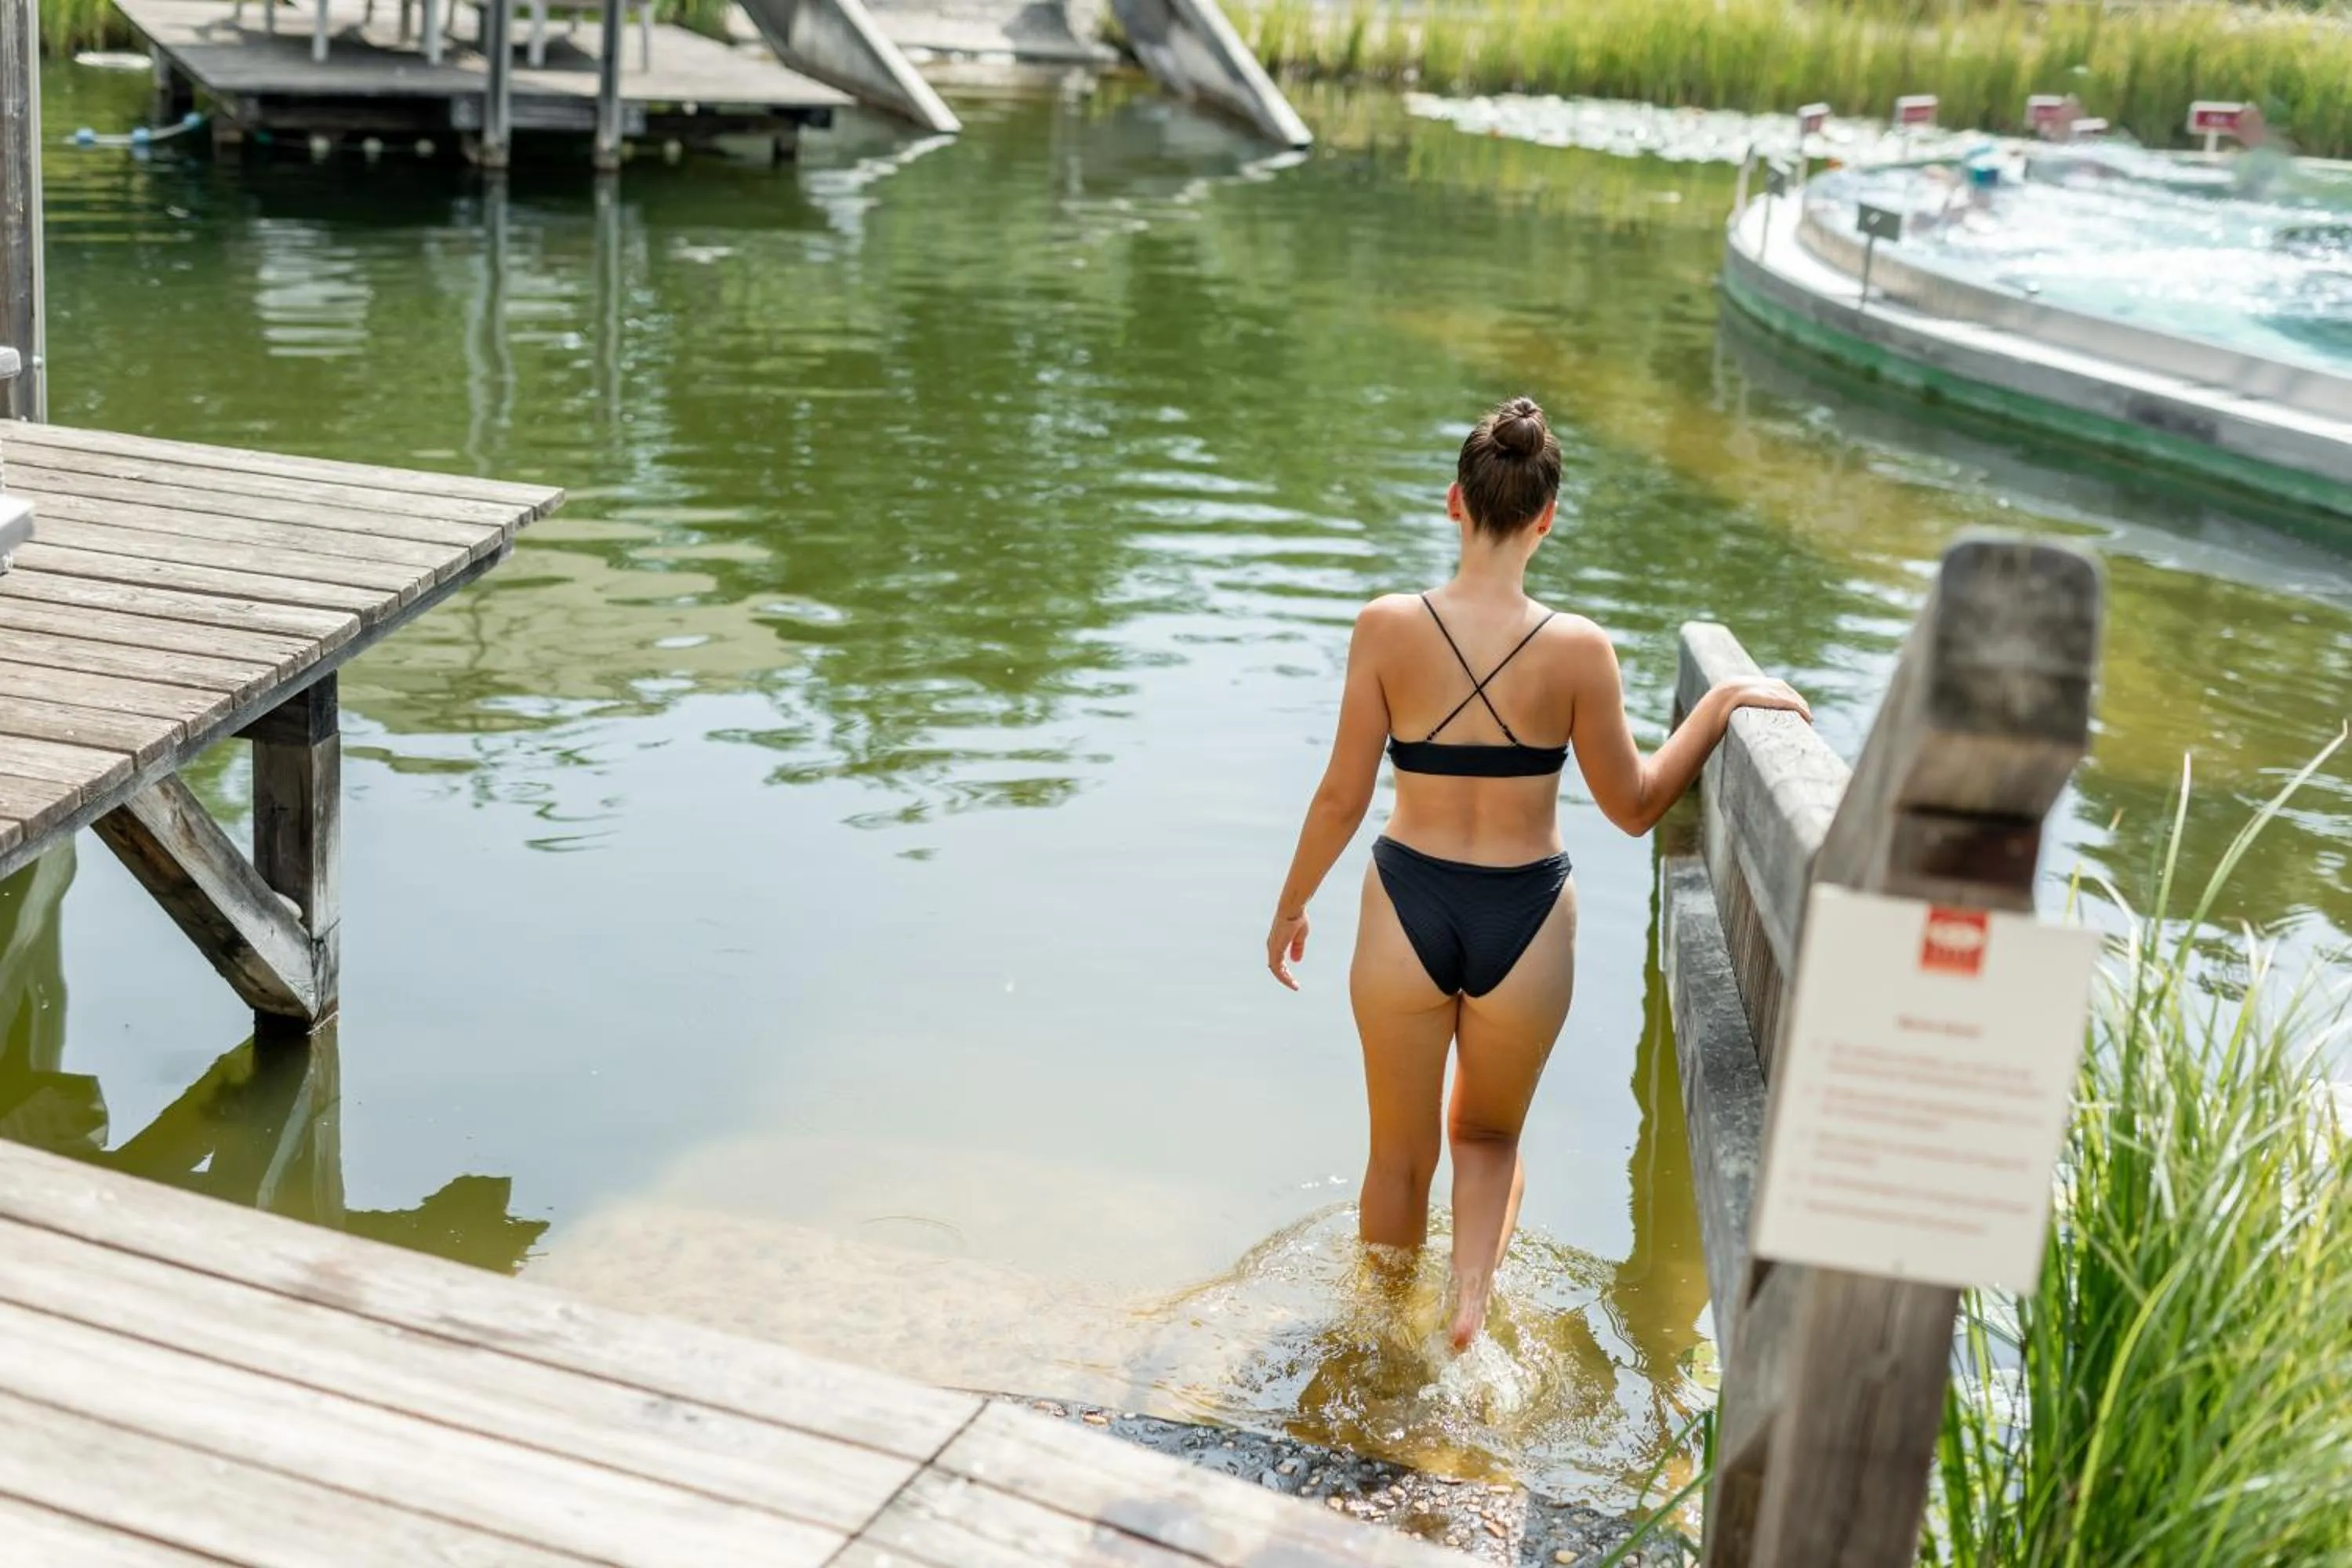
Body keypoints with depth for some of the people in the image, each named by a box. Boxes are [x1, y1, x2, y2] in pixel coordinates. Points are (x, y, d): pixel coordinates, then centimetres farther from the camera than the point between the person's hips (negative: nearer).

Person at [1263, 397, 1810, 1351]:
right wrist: (1724, 700, 6)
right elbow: (1633, 808, -3)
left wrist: (1290, 908, 8)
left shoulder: (1388, 627, -13)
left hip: (1408, 909, 0)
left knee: (1400, 1154, 21)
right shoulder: (1579, 650, -14)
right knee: (1489, 1136, 26)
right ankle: (1471, 1300, 4)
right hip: (1524, 922, 0)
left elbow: (1343, 795, -7)